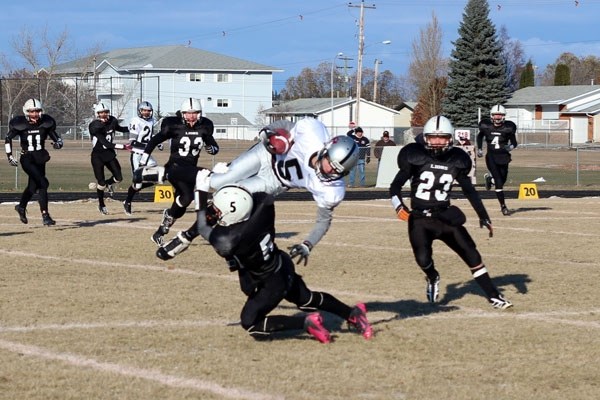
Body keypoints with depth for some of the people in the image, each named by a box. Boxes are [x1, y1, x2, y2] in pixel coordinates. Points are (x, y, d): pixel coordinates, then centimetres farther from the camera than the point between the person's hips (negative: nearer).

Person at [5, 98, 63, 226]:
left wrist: (58, 143, -19)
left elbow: (56, 137, 4)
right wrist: (9, 156, -6)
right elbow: (8, 138, 0)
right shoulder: (20, 124, -11)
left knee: (33, 186, 17)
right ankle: (45, 215, -16)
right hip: (27, 159, -5)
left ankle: (21, 206, 46)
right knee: (43, 183, -19)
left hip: (40, 159, 5)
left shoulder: (45, 123, -4)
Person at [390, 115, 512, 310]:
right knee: (423, 259, -19)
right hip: (420, 219, -3)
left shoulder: (456, 160, 1)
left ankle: (494, 297, 4)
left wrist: (484, 217, 8)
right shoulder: (416, 157, -9)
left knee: (471, 255, -4)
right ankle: (433, 278, 18)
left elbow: (469, 190, 10)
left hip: (445, 217, 3)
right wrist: (399, 206, -24)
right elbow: (395, 186, -6)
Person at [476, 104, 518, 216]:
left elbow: (514, 142, 1)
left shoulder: (508, 128, -7)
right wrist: (479, 149, 8)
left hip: (503, 157, 2)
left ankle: (489, 178, 46)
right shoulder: (486, 125, -4)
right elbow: (480, 136, 16)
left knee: (502, 180, 12)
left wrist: (511, 147, -21)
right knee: (499, 182, -10)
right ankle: (503, 207, -1)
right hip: (491, 156, -1)